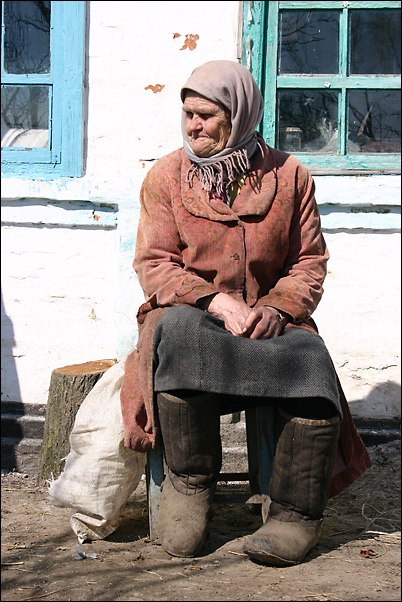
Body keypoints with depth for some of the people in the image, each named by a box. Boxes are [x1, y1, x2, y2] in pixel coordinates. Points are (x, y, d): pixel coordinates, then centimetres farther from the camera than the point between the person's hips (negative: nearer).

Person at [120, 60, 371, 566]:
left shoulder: (289, 176, 8)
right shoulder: (166, 176, 7)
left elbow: (309, 262, 9)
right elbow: (153, 264, 1)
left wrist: (277, 307, -13)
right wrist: (216, 301, -16)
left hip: (269, 319, 1)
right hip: (187, 311, -1)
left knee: (310, 360, -31)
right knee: (181, 333, -37)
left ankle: (297, 512, -17)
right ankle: (189, 482, -21)